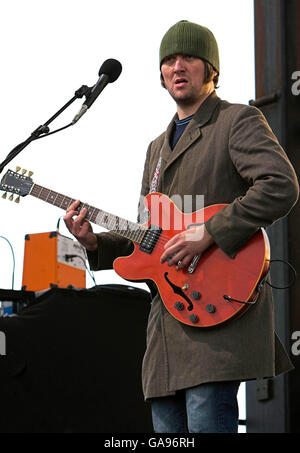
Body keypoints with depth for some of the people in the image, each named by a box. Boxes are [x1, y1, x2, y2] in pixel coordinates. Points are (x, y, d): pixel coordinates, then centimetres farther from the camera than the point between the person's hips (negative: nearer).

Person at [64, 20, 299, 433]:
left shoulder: (238, 121, 1)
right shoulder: (158, 148, 26)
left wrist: (208, 234, -21)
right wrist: (96, 244, 9)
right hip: (168, 321, 8)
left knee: (206, 423, -17)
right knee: (169, 431, 7)